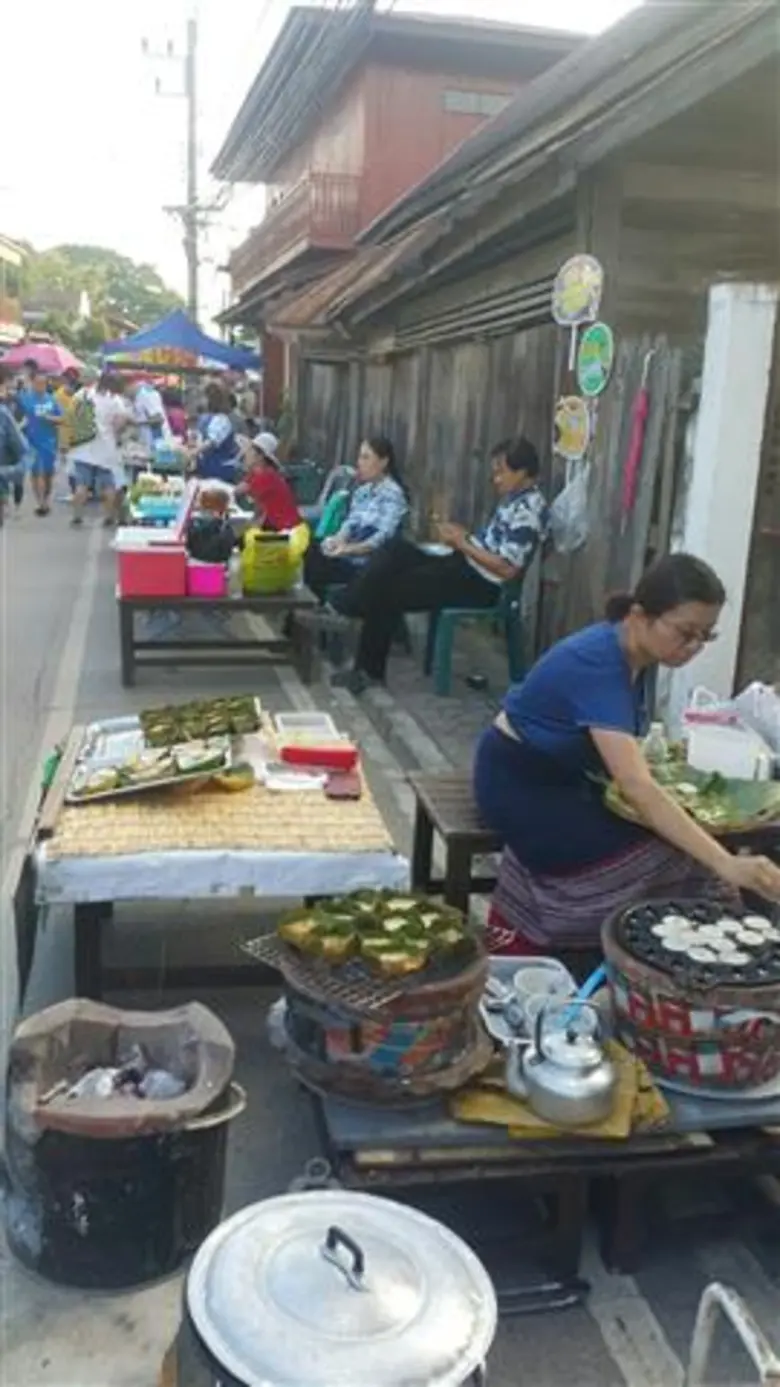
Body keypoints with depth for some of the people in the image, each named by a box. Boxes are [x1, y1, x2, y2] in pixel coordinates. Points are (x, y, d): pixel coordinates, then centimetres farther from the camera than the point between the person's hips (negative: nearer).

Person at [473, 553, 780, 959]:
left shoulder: (638, 653, -5)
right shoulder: (598, 664, -31)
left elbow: (624, 761, 8)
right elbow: (636, 787, -41)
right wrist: (726, 865, -46)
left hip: (565, 774, 8)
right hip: (518, 782, -8)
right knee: (657, 863, -20)